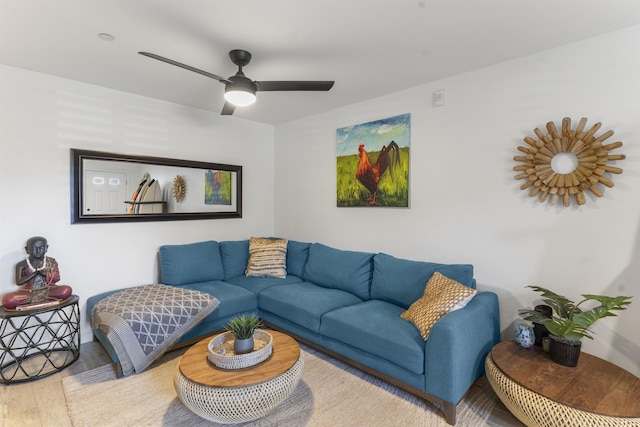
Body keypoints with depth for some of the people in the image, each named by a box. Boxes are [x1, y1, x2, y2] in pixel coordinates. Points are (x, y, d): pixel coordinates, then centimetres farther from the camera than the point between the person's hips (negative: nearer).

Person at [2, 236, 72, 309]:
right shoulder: (22, 265, 1)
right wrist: (34, 273, -15)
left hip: (48, 290, 0)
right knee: (7, 300, -26)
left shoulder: (51, 262, 3)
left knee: (67, 290, -30)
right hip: (29, 292, 0)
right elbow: (18, 282, -5)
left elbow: (57, 278, 1)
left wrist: (45, 274, -15)